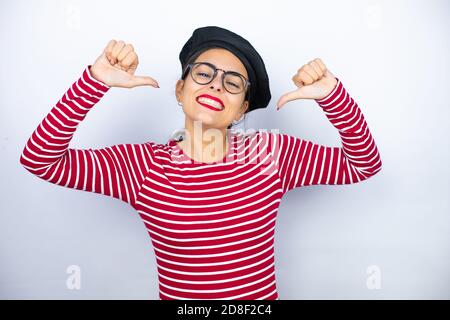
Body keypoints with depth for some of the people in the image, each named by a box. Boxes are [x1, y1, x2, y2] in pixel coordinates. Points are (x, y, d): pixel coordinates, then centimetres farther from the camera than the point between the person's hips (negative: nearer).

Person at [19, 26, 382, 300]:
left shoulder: (271, 152, -12)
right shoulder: (142, 164, -15)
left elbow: (364, 164, -7)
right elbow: (39, 159, -17)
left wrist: (332, 93, -23)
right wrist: (95, 81, -28)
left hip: (261, 294, 2)